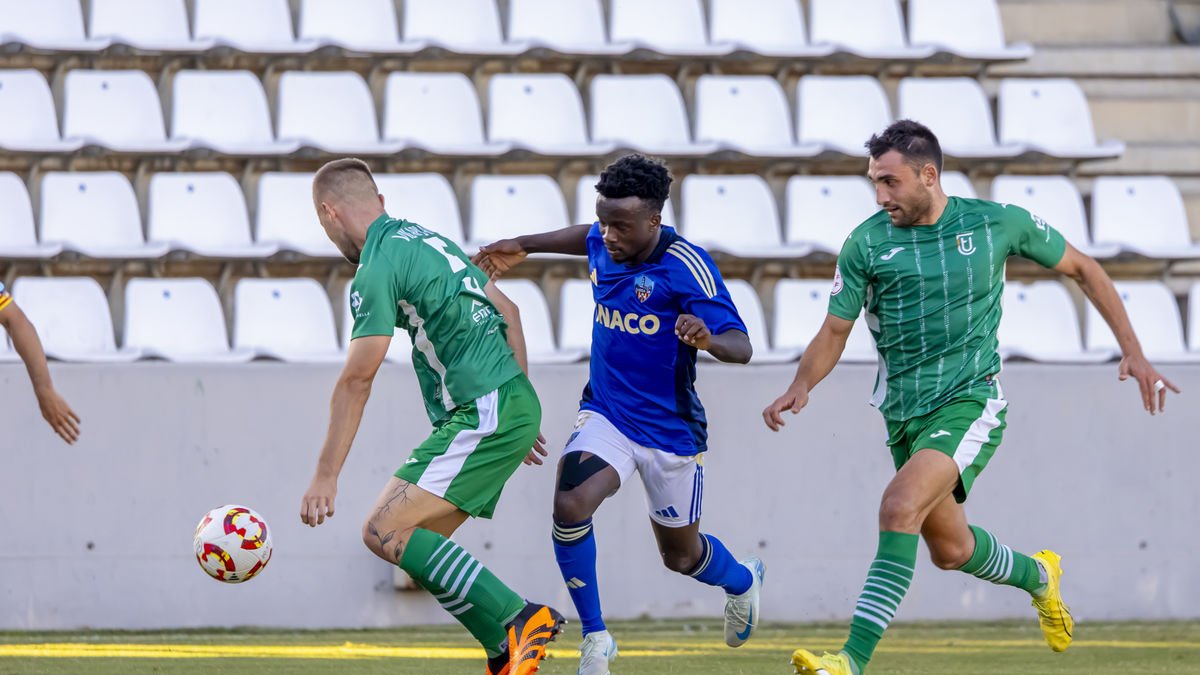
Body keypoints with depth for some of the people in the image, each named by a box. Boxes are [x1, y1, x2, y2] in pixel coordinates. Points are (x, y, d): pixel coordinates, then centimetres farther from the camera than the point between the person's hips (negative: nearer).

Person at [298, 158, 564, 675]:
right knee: (413, 544, 10)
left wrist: (325, 478, -11)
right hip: (514, 405, 10)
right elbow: (508, 312, 24)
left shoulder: (378, 269, -11)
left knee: (385, 532, -15)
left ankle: (520, 619, -19)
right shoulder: (425, 239, 17)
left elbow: (356, 381, -14)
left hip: (483, 416, -10)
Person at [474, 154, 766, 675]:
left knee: (681, 556, 15)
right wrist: (524, 246, 23)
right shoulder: (603, 245, -5)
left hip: (671, 431, -3)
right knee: (569, 505, -26)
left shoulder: (686, 266, -22)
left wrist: (708, 339, -48)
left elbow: (740, 347, -27)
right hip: (606, 415, 3)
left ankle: (742, 580, 52)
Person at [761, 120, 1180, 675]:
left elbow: (1082, 269, 8)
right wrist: (801, 387, -18)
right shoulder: (867, 244, -2)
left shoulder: (997, 223, -5)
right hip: (904, 414, 4)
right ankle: (1038, 577, 51)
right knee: (949, 549, 16)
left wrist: (1133, 353, 4)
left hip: (969, 401, -4)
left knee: (900, 506, -28)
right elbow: (835, 332, 3)